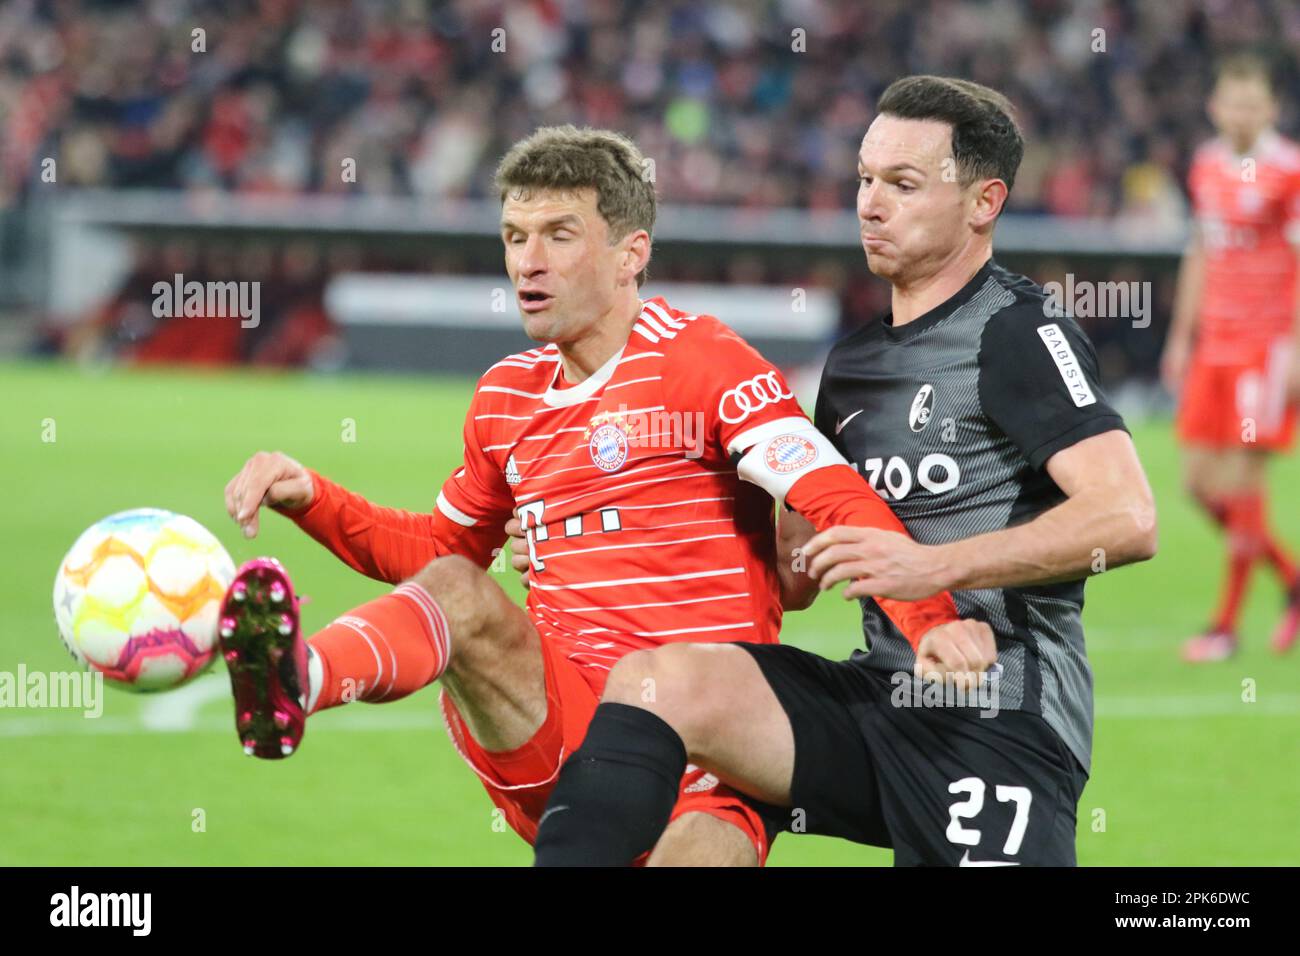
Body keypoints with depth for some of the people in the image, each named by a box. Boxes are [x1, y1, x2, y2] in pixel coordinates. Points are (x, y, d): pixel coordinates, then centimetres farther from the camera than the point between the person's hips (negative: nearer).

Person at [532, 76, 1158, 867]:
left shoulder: (1019, 334, -6)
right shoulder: (854, 363, 19)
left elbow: (1128, 519, -19)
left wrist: (937, 567, -22)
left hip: (998, 723, -7)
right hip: (879, 705, 7)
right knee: (656, 679, -16)